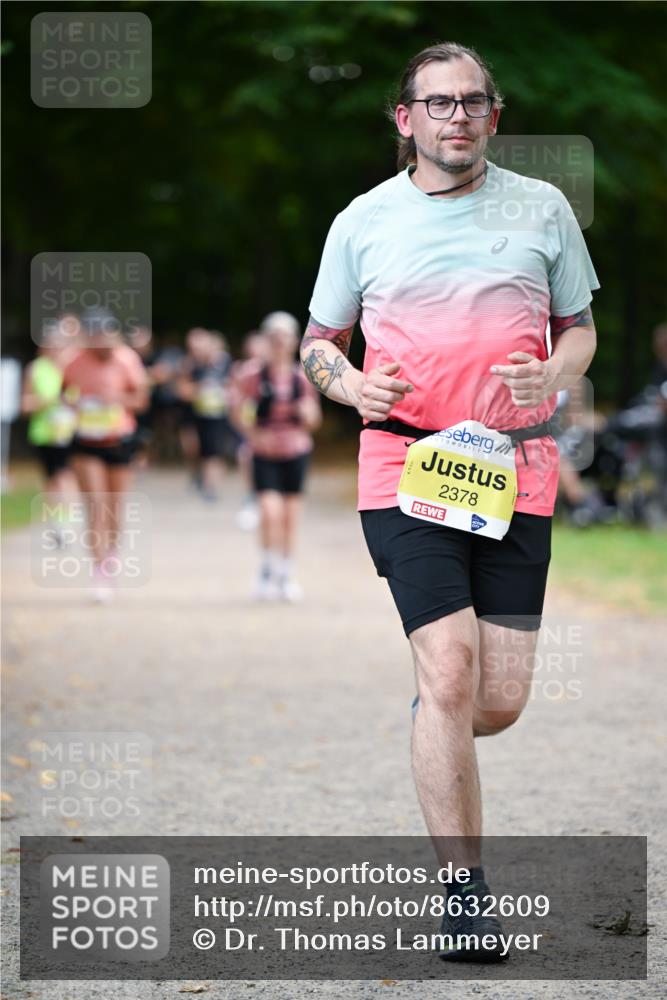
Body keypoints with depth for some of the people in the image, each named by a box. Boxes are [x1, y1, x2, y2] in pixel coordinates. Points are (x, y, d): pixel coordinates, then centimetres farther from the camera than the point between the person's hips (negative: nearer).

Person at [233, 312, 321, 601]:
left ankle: (287, 575, 21)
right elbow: (238, 410, 2)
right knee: (270, 510, -16)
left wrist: (307, 413, -14)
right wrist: (253, 434, -10)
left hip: (296, 450, 2)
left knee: (291, 515, 8)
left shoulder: (302, 377, 1)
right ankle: (267, 569, 1)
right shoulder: (253, 374, -5)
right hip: (265, 453, -2)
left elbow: (313, 422, 8)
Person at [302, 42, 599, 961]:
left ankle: (433, 741, 38)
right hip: (407, 464, -2)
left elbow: (579, 328, 17)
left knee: (499, 701, 0)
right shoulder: (362, 222, 6)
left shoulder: (543, 209, 9)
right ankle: (464, 887, -7)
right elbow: (318, 341, 17)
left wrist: (552, 376, -6)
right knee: (450, 673, -15)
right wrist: (348, 383, -6)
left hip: (516, 472, 2)